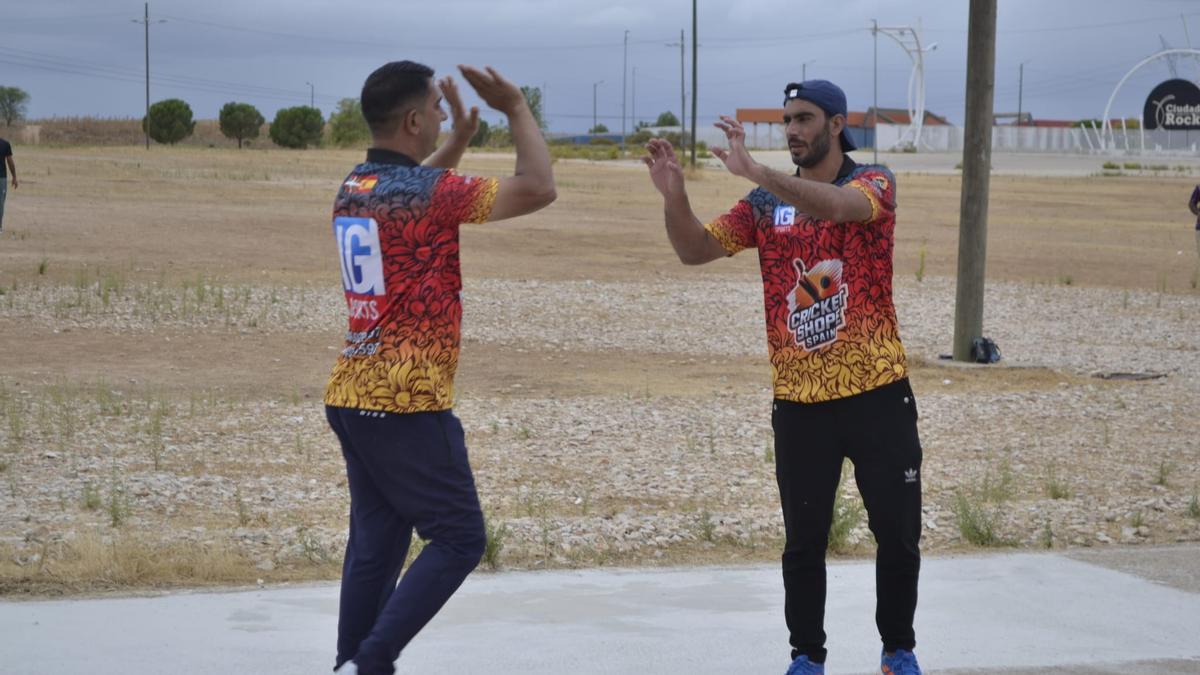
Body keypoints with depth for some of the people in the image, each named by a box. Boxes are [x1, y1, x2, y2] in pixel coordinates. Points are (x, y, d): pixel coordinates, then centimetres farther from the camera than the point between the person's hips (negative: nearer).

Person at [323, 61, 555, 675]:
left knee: (374, 545, 11)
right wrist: (517, 108, -2)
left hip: (352, 399, 8)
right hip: (409, 404, -8)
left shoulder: (353, 189, 10)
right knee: (459, 537, -1)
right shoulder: (428, 192, -15)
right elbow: (538, 188, -14)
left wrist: (460, 139, 29)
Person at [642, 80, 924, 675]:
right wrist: (673, 195, -20)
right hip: (799, 402, 2)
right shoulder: (764, 204, 6)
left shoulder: (873, 183, -5)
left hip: (876, 395, -2)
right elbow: (694, 250, 0)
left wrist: (755, 172, -38)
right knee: (804, 541, 7)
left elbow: (838, 205, -28)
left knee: (898, 533, 7)